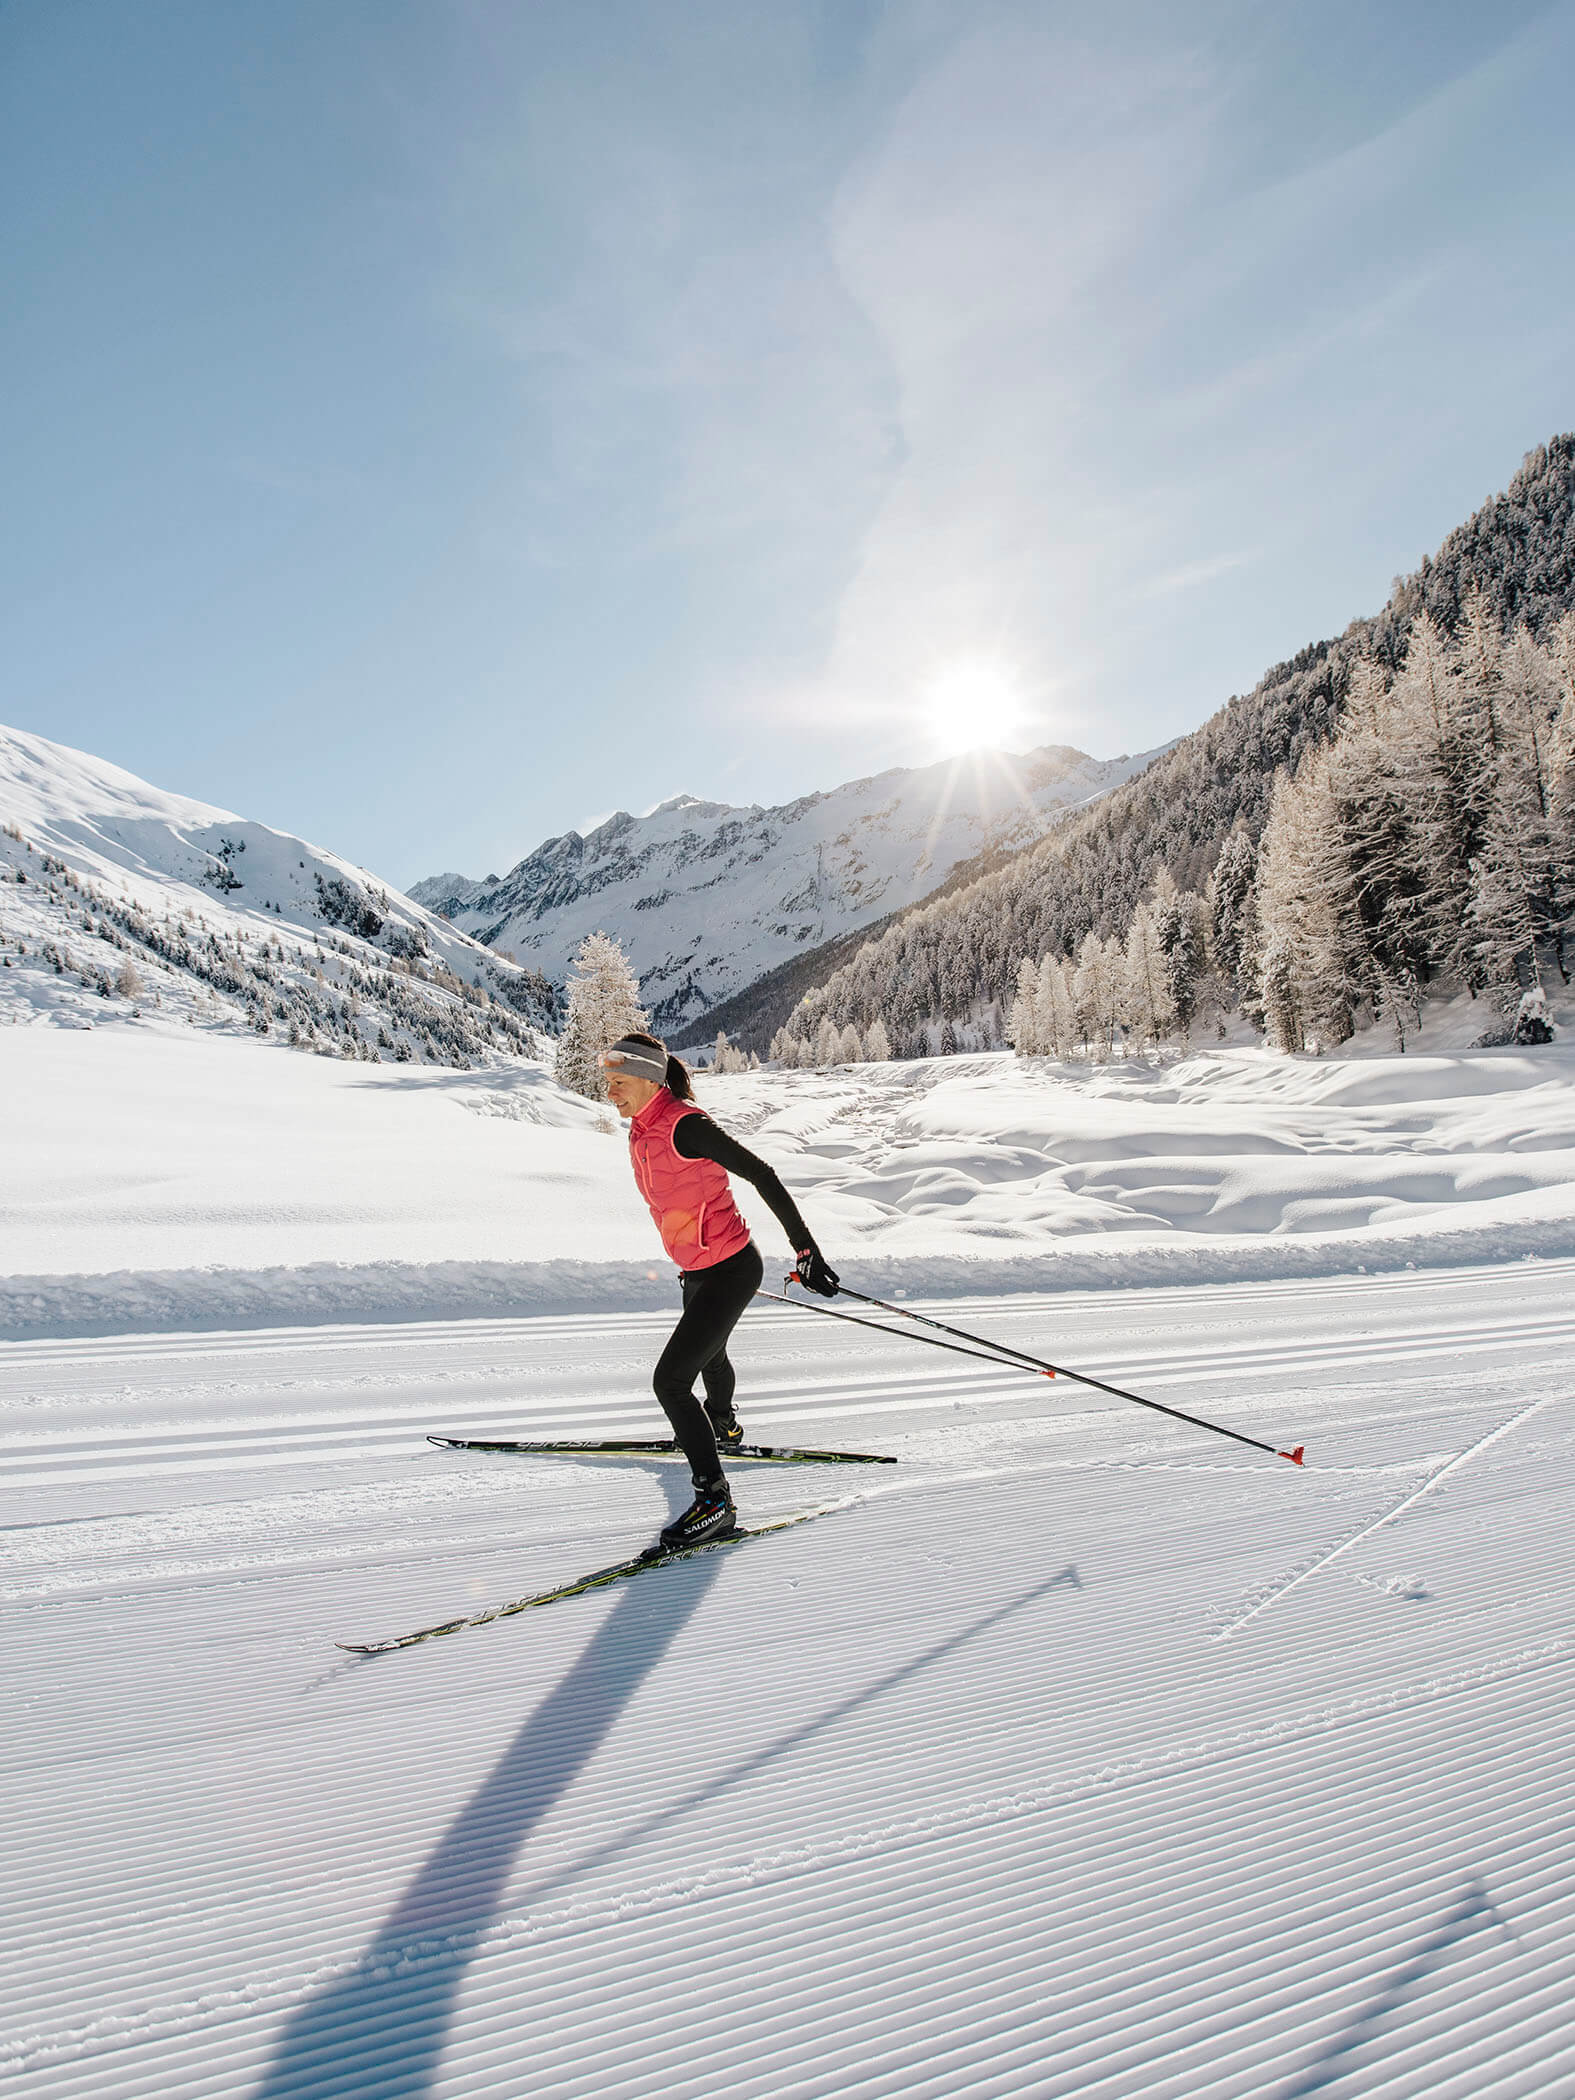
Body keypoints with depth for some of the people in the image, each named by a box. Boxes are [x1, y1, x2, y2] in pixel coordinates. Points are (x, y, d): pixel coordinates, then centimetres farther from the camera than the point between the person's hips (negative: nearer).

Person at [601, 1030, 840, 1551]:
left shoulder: (684, 1125, -24)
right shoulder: (643, 1131, 3)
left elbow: (760, 1175, -23)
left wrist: (804, 1248, -23)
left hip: (729, 1272, -10)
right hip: (698, 1269, 10)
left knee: (670, 1381, -13)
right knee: (708, 1354, 33)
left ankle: (714, 1501, -3)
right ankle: (722, 1427, 62)